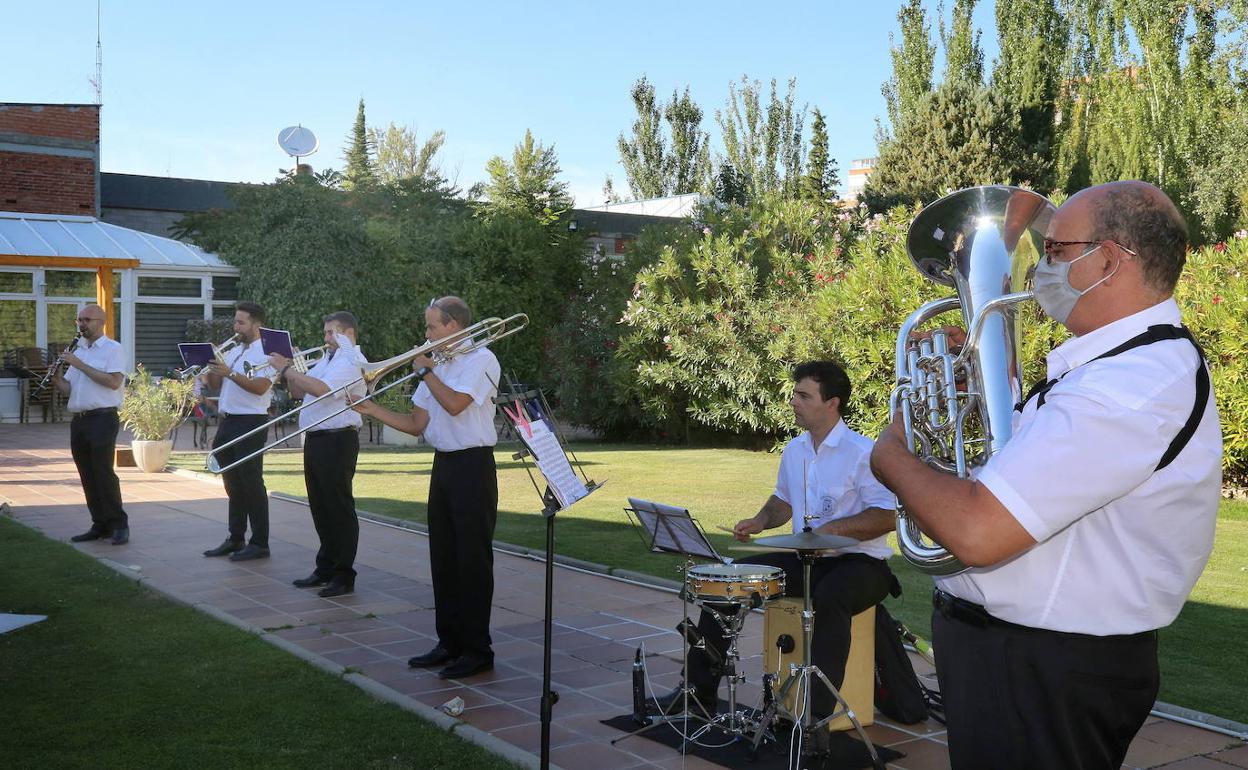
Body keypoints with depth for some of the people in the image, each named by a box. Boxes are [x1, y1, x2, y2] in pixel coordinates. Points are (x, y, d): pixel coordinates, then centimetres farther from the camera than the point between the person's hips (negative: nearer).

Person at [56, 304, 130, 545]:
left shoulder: (113, 349, -4)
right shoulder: (78, 351, 18)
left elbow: (114, 381, -18)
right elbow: (68, 388, 16)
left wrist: (80, 365, -16)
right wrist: (57, 380, -6)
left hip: (102, 419, -7)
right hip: (79, 420, 7)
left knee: (103, 472, -10)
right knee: (87, 475, 8)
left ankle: (119, 525, -2)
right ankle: (100, 525, 15)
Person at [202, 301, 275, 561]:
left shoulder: (265, 353, -8)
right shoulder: (233, 352, 17)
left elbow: (260, 387, -21)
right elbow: (216, 385, 17)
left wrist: (230, 373, -25)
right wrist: (210, 367, 0)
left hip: (250, 423, -8)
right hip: (227, 423, 8)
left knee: (251, 484, -5)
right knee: (233, 484, 13)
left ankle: (260, 543, 1)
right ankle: (235, 539, 21)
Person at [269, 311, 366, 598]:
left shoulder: (352, 361, -11)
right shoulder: (327, 359, 19)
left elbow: (321, 389, -25)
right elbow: (298, 392, 20)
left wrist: (287, 369, -18)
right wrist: (290, 372, 3)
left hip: (337, 440, -9)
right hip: (315, 439, 9)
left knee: (339, 507, -4)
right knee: (320, 507, 15)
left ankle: (343, 575, 2)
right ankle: (326, 567, 25)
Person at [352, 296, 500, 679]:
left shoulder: (481, 360, -9)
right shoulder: (438, 365, 14)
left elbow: (455, 404, -23)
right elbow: (417, 425, 13)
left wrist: (425, 371, -8)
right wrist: (370, 409, 5)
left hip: (473, 465, -8)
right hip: (443, 465, 8)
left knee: (473, 560, -4)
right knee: (443, 558, 11)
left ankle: (478, 650, 3)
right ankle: (450, 642, 21)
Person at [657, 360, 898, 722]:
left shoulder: (862, 452, -13)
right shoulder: (794, 450, 11)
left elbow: (886, 517, -18)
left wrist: (835, 528, -30)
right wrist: (760, 521, 5)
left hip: (858, 561, -7)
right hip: (805, 559, 7)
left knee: (829, 597, -41)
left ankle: (817, 714, -36)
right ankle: (699, 690, 2)